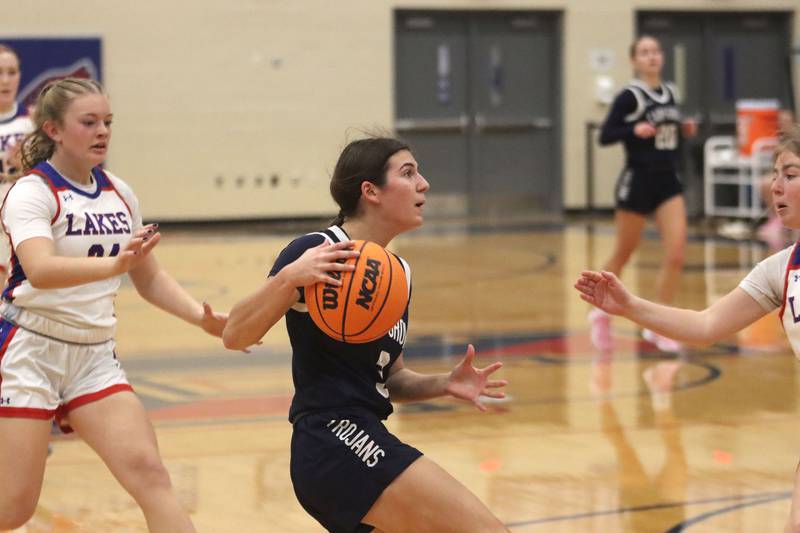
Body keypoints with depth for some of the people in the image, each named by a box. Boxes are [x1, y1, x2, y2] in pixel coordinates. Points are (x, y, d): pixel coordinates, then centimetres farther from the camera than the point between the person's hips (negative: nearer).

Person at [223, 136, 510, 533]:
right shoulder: (318, 251, -9)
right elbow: (235, 336, -15)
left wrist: (443, 384, 2)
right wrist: (289, 277, -31)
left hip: (367, 441, 10)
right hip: (333, 440, -10)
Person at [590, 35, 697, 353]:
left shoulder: (671, 94, 9)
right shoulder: (630, 96, -10)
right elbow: (605, 136, -12)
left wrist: (684, 130, 3)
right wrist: (634, 130, -27)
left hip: (668, 182, 5)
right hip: (637, 181, -5)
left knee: (676, 254, -9)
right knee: (624, 254, 9)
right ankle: (601, 314, 32)